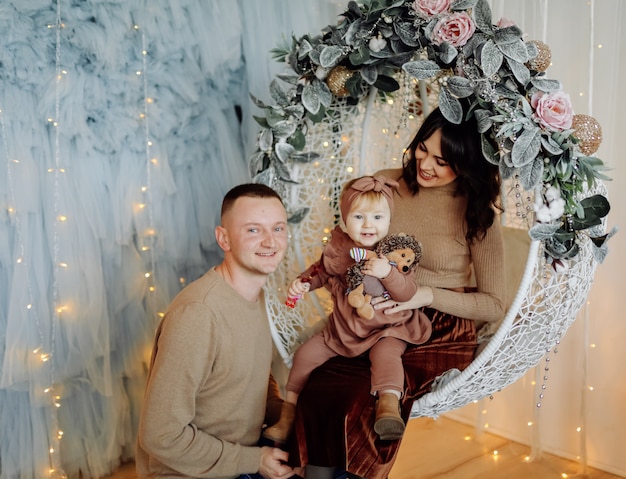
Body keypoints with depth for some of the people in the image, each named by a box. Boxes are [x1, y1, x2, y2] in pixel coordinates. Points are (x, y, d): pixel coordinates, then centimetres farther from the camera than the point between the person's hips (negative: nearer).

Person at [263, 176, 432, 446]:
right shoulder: (338, 247, -5)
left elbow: (408, 294, -20)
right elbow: (321, 270, 15)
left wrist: (387, 273, -38)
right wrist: (302, 283, -5)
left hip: (386, 329, -3)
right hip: (343, 327, 4)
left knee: (386, 354, -34)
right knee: (306, 353, -2)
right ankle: (288, 415, 9)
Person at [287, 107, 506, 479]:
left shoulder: (476, 214, -4)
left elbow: (494, 305, -3)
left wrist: (428, 295, -17)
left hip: (440, 333, -3)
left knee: (364, 406, -27)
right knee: (318, 393, -24)